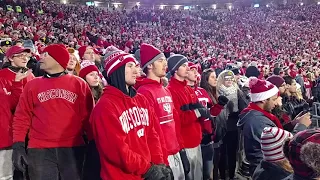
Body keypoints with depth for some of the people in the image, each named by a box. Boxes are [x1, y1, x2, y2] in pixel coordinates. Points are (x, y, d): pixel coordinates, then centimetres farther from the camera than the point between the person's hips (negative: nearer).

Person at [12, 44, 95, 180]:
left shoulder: (79, 84, 4)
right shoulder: (32, 85, 7)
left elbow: (88, 116, 2)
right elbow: (22, 117, 6)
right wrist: (18, 146, -1)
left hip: (73, 149, -1)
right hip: (40, 150, 1)